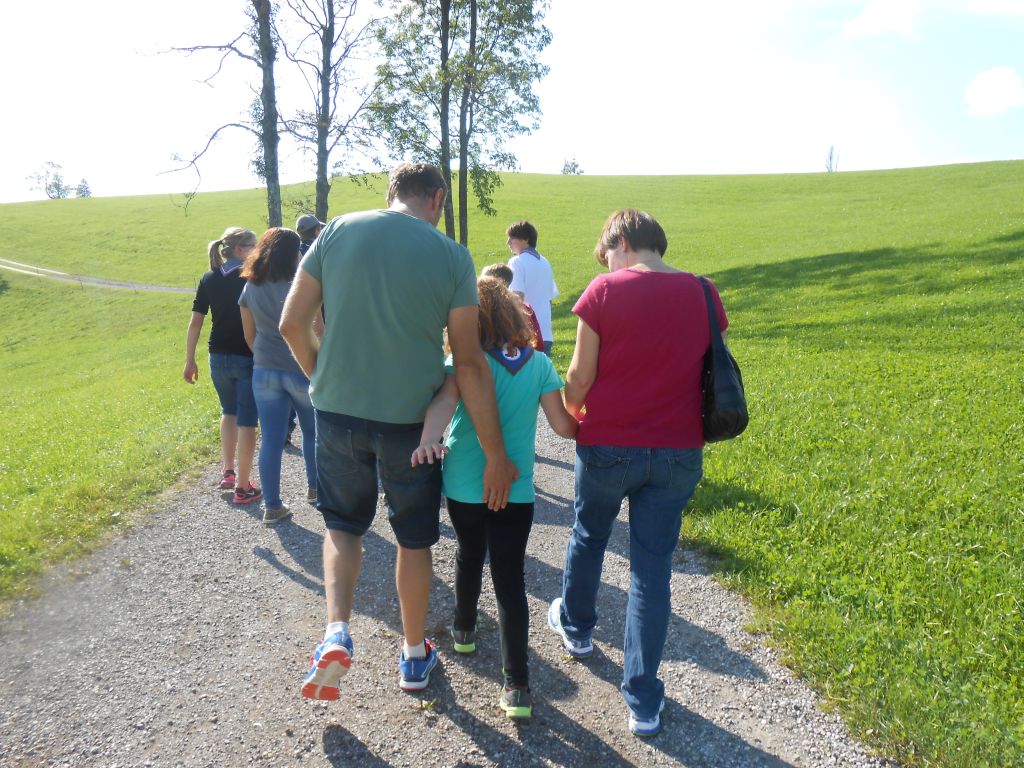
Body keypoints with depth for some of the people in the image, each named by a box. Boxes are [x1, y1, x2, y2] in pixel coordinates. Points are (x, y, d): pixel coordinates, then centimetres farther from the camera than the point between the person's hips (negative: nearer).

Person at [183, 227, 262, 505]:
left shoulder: (208, 279, 3)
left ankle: (227, 471, 29)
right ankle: (243, 487, 8)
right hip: (248, 357, -5)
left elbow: (195, 322, 3)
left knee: (229, 412, 27)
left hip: (218, 357, 5)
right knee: (246, 421, 3)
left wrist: (189, 361, 9)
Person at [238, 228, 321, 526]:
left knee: (270, 440, 5)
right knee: (312, 431, 19)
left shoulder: (250, 288, 2)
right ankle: (314, 488, 33)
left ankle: (273, 507, 11)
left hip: (264, 371, 4)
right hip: (301, 370, -3)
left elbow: (250, 335, 9)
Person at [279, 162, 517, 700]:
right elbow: (469, 362, -11)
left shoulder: (336, 232, -2)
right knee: (414, 538, 18)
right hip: (410, 418, -1)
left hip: (338, 410, 2)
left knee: (342, 524, 23)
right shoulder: (452, 257, -9)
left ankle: (336, 632, 4)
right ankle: (415, 656, 33)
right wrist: (496, 454, -6)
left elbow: (292, 324, -2)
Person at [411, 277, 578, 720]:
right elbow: (562, 425, -3)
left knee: (469, 555, 26)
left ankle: (464, 629, 49)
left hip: (464, 486, 0)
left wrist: (427, 441, -41)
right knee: (510, 579, 4)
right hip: (516, 491, 0)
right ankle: (517, 687, 1)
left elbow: (445, 401, -28)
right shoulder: (538, 364, -2)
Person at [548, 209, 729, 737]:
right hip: (678, 453, 3)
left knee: (588, 535, 24)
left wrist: (572, 411, 12)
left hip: (609, 446, -2)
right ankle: (643, 702, 16)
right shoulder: (703, 294, 1)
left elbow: (579, 377, -9)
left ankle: (576, 627, 49)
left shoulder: (605, 291, -11)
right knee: (653, 567, 10)